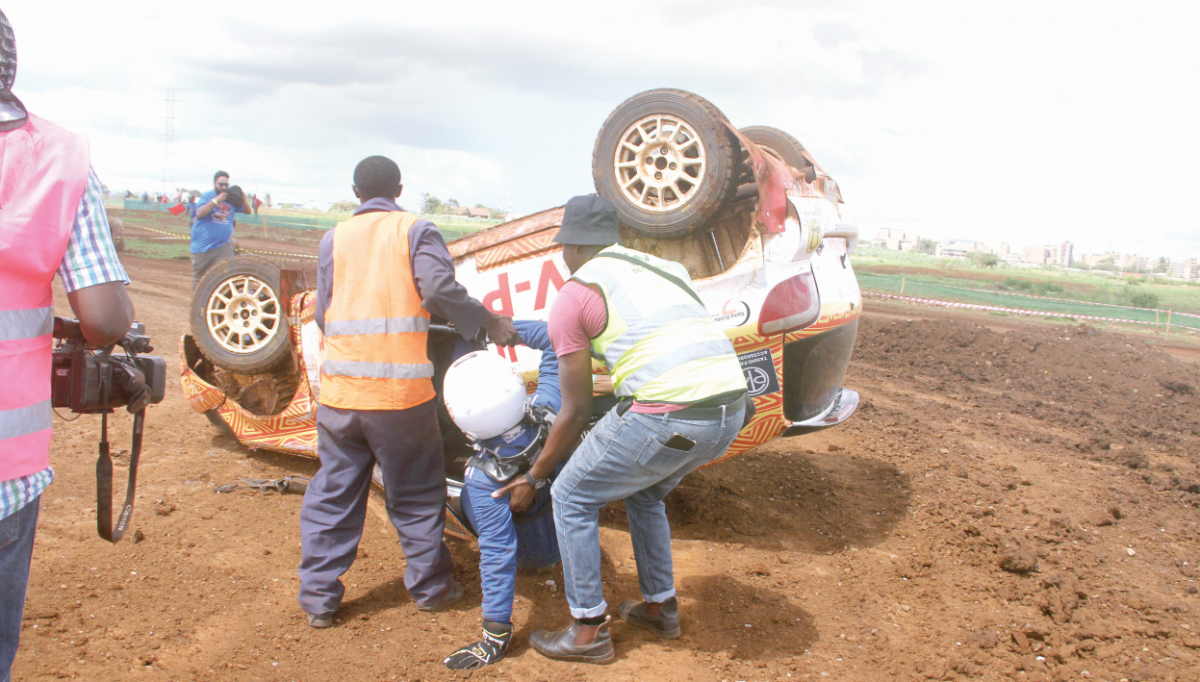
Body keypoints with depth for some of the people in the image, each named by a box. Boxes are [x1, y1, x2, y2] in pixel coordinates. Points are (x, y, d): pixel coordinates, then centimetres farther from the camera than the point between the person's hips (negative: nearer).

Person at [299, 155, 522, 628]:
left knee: (331, 493, 14)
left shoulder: (334, 239, 10)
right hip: (400, 391, -3)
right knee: (416, 494, 13)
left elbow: (323, 314, 10)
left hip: (340, 390, 3)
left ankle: (318, 595, 18)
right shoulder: (415, 230, 1)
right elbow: (438, 288, -16)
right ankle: (430, 586, 23)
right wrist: (489, 322, -7)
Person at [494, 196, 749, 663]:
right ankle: (659, 608, 43)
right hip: (730, 412, 7)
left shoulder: (573, 296, 7)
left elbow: (576, 412, 8)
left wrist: (533, 479, 22)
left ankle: (589, 632, 23)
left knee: (572, 499, 16)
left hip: (667, 416, -7)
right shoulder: (665, 269, 26)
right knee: (644, 495, 33)